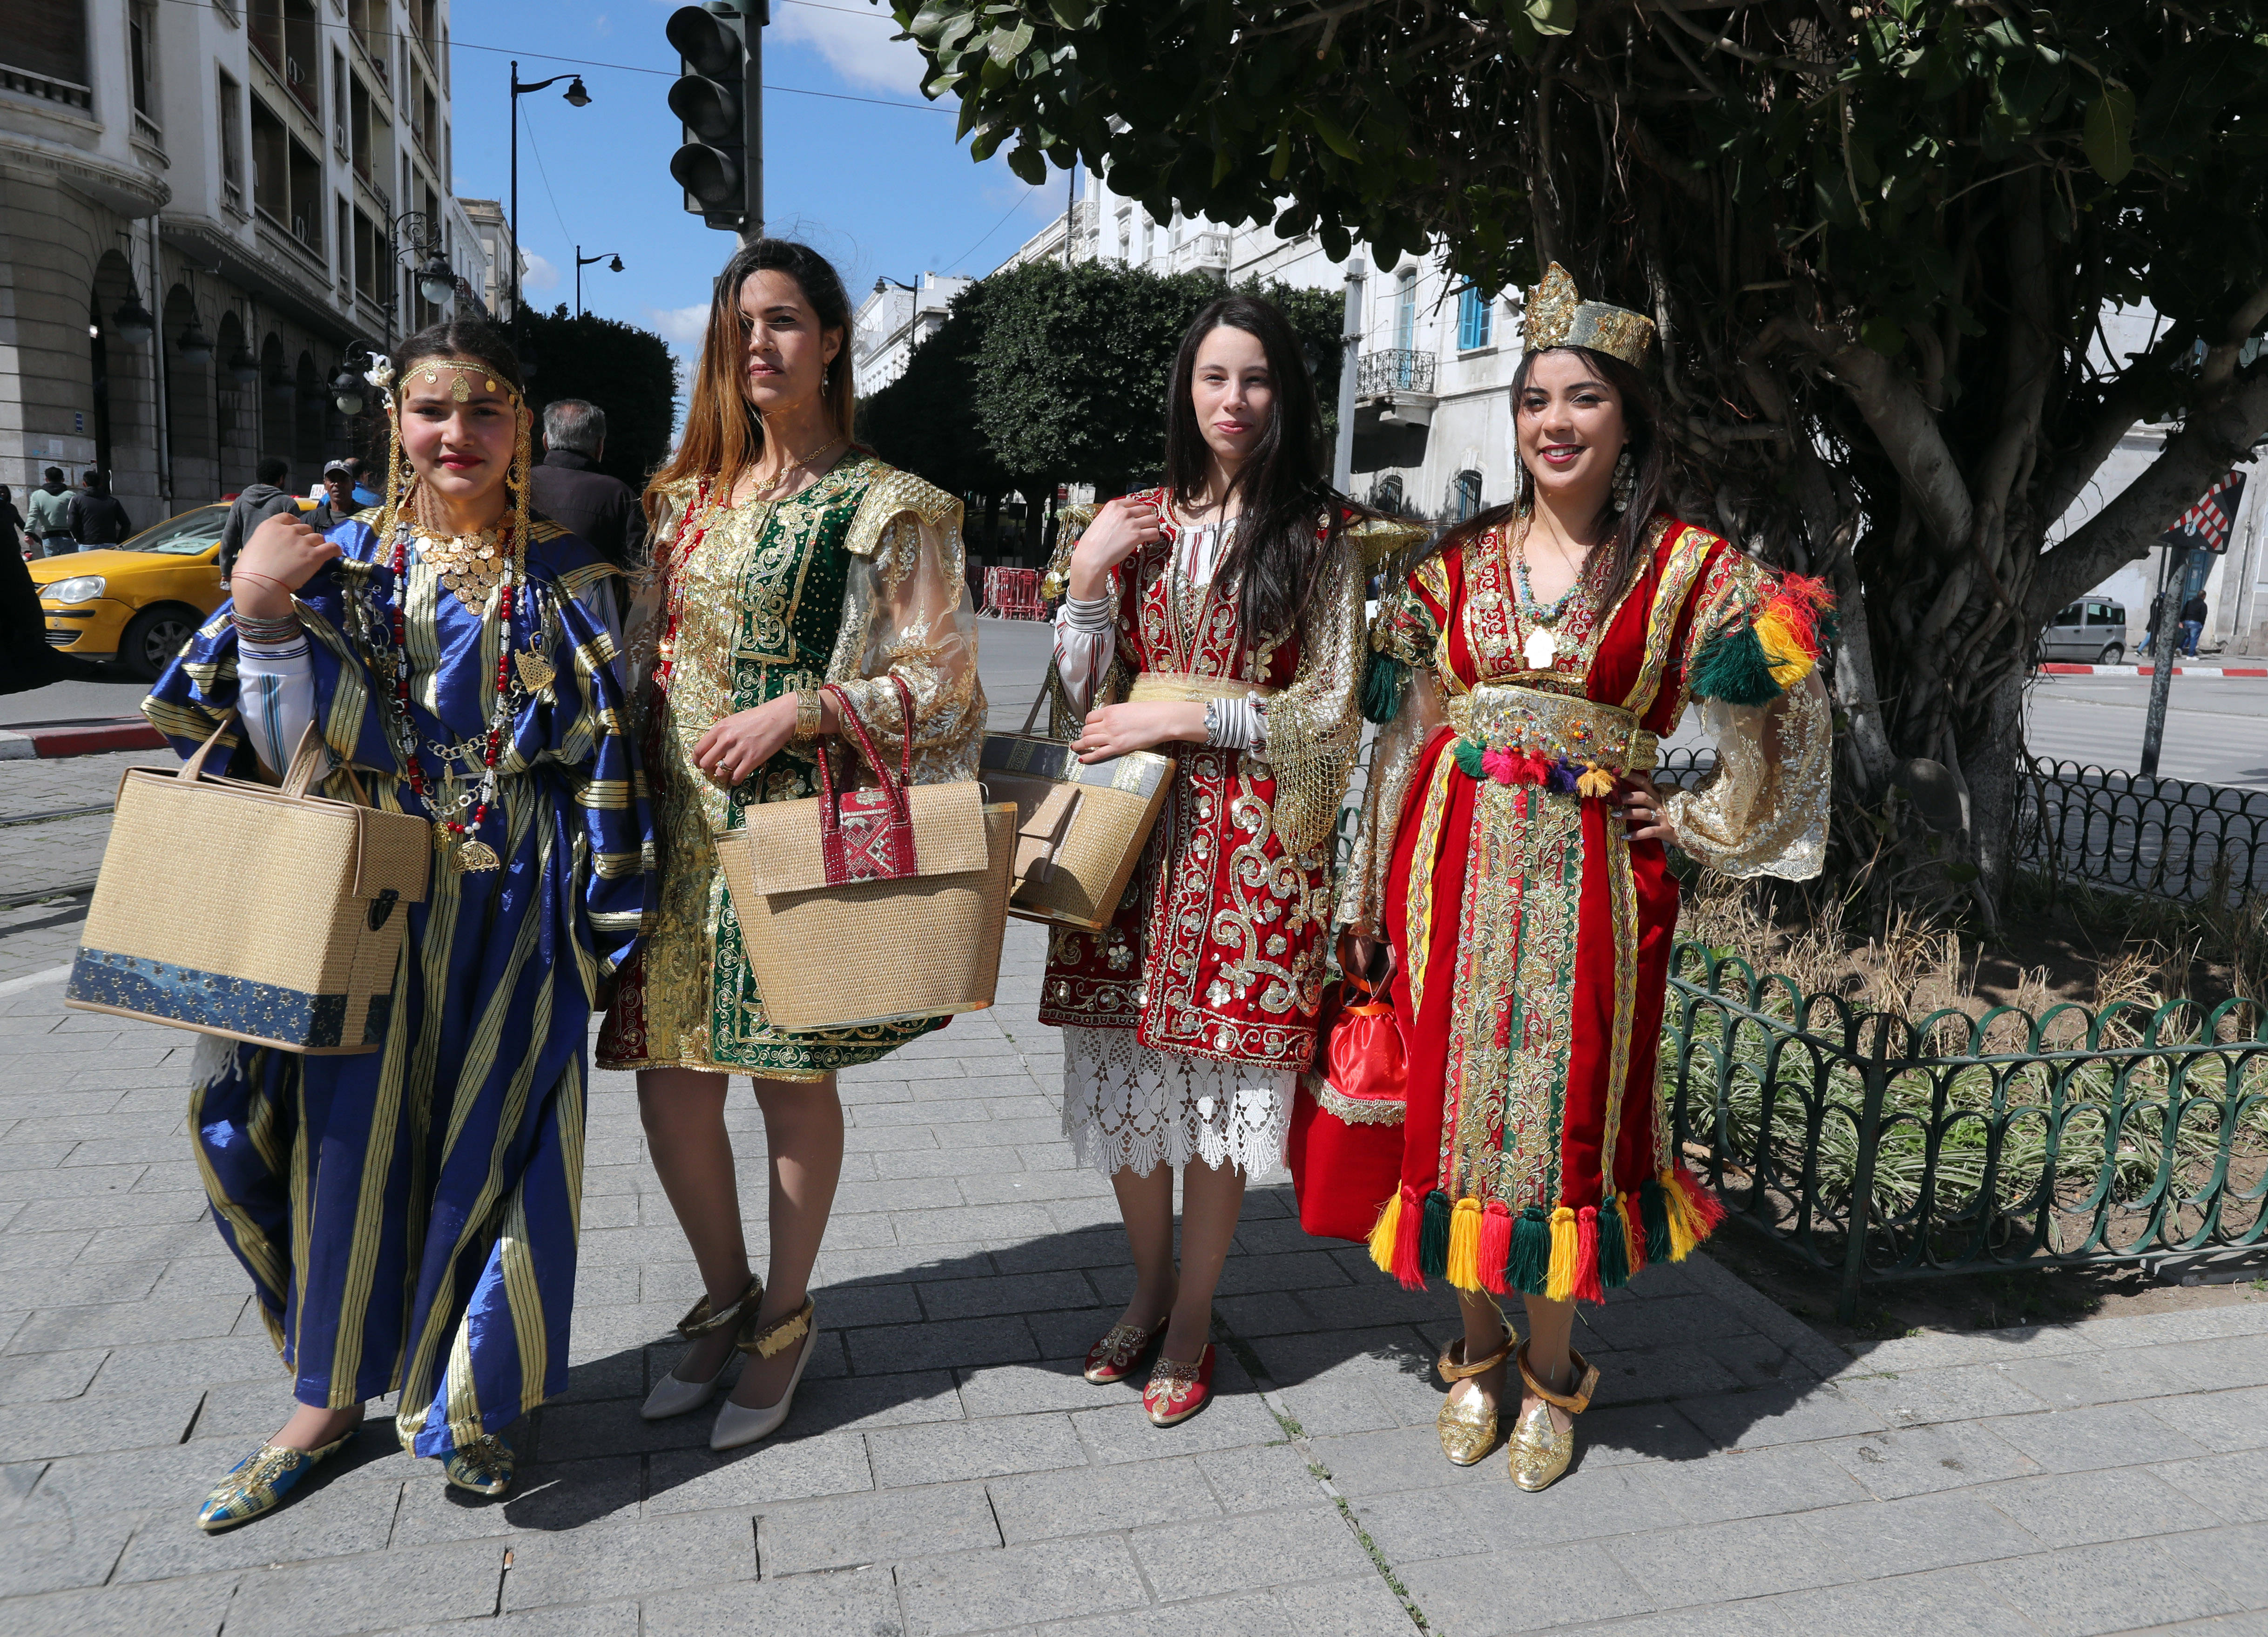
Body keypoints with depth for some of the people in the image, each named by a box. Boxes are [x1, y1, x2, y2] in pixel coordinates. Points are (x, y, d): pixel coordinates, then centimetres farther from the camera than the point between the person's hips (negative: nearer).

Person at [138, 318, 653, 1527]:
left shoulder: (563, 575, 2)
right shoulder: (346, 557, 4)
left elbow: (601, 757, 2)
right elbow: (297, 746, -1)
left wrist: (597, 925, 0)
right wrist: (260, 615, -17)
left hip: (511, 910, -1)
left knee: (491, 1147, 4)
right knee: (351, 1142, 9)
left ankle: (469, 1398, 27)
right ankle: (327, 1403, 30)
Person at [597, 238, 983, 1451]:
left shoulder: (885, 507, -2)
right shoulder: (685, 495, 15)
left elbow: (937, 680, -6)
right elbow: (645, 653, 20)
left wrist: (797, 712, -16)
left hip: (798, 824, -5)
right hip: (678, 821, 5)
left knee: (789, 1073, 4)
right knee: (670, 1075, 7)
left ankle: (786, 1319, 25)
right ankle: (724, 1300, 29)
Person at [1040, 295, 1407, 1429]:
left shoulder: (1321, 534, 3)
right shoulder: (1133, 525, 10)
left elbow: (1332, 707, -2)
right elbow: (1084, 704, 7)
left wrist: (1190, 714, -11)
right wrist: (1085, 576, -7)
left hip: (1251, 836, -3)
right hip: (1130, 830, 3)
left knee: (1220, 1078, 2)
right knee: (1123, 1070, 8)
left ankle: (1192, 1323, 21)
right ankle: (1149, 1286, 31)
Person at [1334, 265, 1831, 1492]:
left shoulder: (1688, 569, 1)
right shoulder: (1459, 560, 7)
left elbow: (1753, 702, 7)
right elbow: (1404, 729, 8)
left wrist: (1699, 822, 0)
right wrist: (1370, 890, 6)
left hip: (1593, 874, -2)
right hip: (1459, 867, 2)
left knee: (1570, 1103, 4)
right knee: (1456, 1098, 7)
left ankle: (1552, 1366, 24)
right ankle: (1476, 1346, 27)